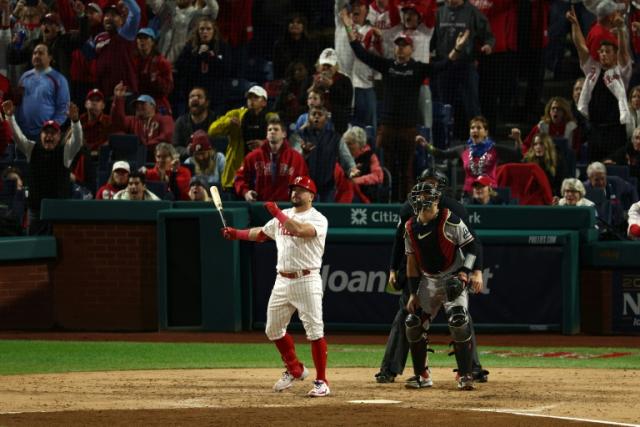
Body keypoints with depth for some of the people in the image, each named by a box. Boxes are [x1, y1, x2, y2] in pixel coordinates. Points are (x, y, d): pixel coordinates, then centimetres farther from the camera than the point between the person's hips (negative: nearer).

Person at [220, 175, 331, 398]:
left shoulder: (318, 219, -8)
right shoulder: (284, 216, 15)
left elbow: (300, 230, -27)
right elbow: (262, 233, 26)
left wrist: (276, 212, -22)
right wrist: (236, 233, 16)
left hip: (306, 281, -8)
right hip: (282, 281, 8)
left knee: (315, 331, -10)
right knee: (273, 330, 12)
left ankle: (321, 381, -4)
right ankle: (295, 370, 30)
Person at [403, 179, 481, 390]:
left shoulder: (449, 221, -14)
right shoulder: (411, 228, 2)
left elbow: (471, 246, -11)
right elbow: (412, 262, 8)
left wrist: (465, 272, -23)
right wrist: (413, 293, 5)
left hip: (453, 279, -6)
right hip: (427, 281, 6)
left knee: (459, 321, -22)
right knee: (413, 323, 1)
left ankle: (465, 375, -15)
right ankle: (422, 375, 16)